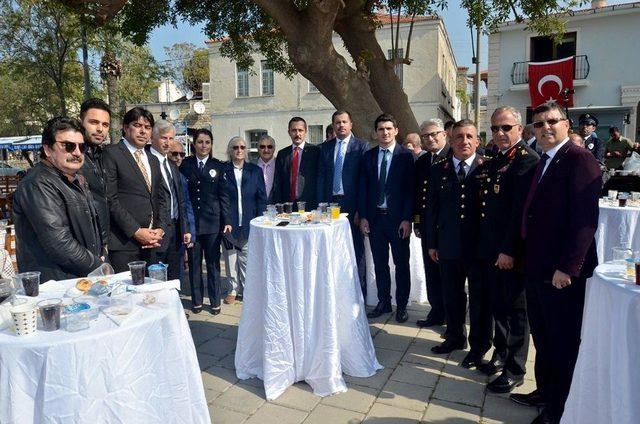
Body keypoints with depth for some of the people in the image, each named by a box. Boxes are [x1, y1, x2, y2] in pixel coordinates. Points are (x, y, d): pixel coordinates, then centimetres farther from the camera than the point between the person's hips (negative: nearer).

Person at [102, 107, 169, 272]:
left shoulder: (153, 160, 19)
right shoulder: (111, 154, -2)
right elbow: (110, 199, -10)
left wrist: (160, 229, 1)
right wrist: (136, 231, -14)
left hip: (151, 243, 6)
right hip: (123, 242, -6)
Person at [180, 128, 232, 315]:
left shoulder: (218, 166, 4)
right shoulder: (185, 164, 3)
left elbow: (223, 195, 2)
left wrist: (227, 221, -3)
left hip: (212, 221, -1)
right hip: (191, 221, 1)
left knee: (213, 262, 7)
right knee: (194, 263, 9)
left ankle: (215, 301, 19)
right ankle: (196, 300, 23)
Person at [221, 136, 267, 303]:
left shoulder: (255, 171, 7)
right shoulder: (223, 170, 3)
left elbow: (262, 197, 6)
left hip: (249, 222, 0)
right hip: (229, 222, 0)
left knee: (247, 258, 4)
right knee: (231, 256, 7)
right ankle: (233, 289, 21)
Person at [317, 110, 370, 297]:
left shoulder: (361, 146, 0)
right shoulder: (325, 147, 12)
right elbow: (321, 177, 10)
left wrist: (360, 209, -11)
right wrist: (321, 204, 1)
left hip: (351, 204, -3)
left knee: (356, 251, 4)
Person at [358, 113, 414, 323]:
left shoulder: (406, 155, -4)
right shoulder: (368, 156, 7)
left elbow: (411, 189, -7)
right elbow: (363, 188, 7)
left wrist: (407, 219, -12)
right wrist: (363, 216, 0)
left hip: (398, 218, -3)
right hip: (374, 217, 3)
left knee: (401, 264, 8)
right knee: (379, 263, 11)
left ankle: (402, 305, 21)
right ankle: (383, 302, 25)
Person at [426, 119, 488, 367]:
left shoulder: (488, 168, -6)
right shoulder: (438, 170, 3)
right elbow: (432, 208, 6)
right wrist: (432, 242, 6)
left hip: (480, 245, -3)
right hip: (449, 245, 3)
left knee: (480, 298, 11)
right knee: (452, 295, 16)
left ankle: (478, 347, 29)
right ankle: (455, 337, 37)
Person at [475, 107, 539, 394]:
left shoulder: (527, 159, -13)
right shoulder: (494, 160, 14)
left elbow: (522, 209, -19)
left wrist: (509, 250, -21)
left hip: (511, 251, -8)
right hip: (490, 248, 8)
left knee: (516, 310, 6)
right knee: (497, 305, 19)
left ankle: (515, 370, 20)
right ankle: (501, 355, 37)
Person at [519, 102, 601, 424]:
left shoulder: (579, 159, -13)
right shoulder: (541, 164, 14)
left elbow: (585, 218, -20)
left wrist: (567, 268, -22)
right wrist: (528, 258, 11)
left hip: (562, 272, -8)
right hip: (537, 268, 8)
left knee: (563, 341, 7)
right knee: (542, 336, 20)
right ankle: (545, 390, 38)